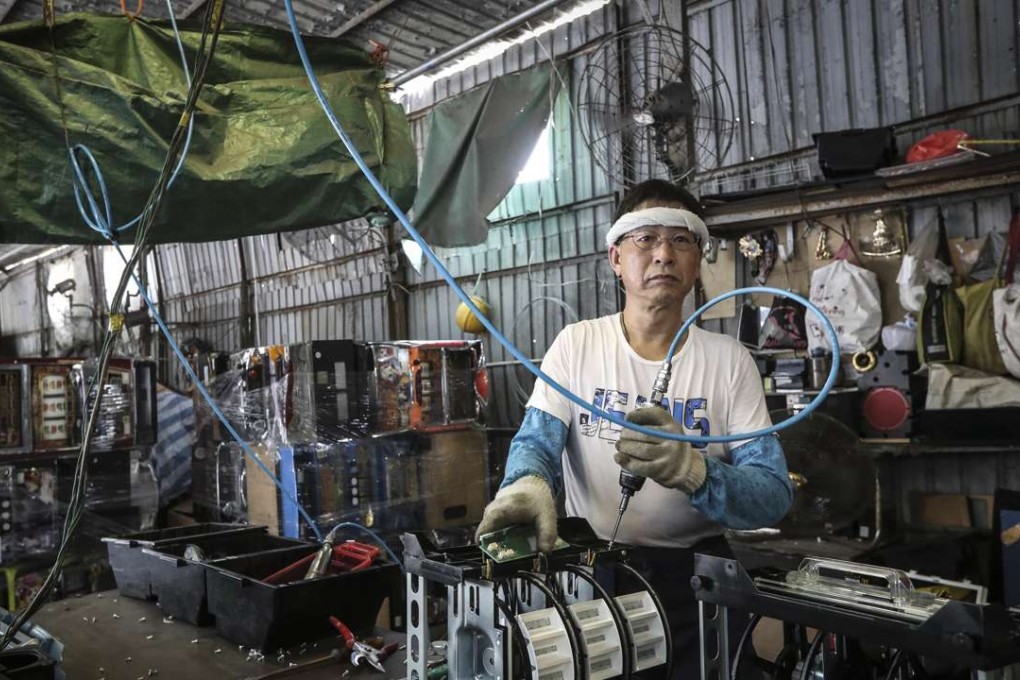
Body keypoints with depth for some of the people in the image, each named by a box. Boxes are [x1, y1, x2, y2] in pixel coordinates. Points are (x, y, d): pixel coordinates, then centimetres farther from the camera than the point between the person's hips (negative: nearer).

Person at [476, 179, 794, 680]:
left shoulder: (729, 360, -5)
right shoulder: (575, 344, -1)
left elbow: (774, 496, -12)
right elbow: (536, 440, -9)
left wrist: (693, 471, -33)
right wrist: (528, 484, -34)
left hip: (695, 578, 0)